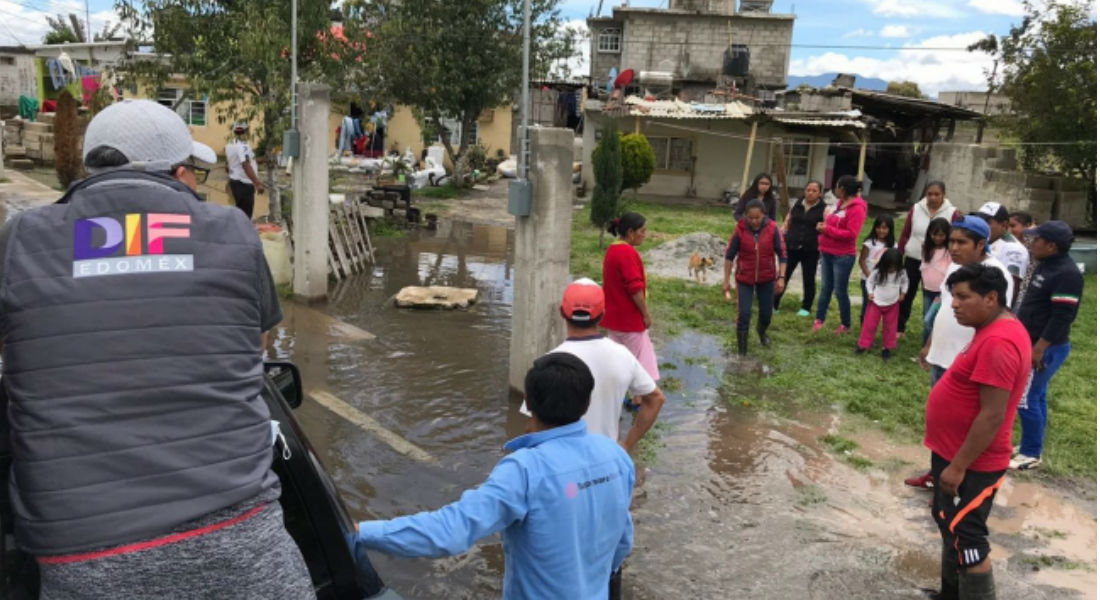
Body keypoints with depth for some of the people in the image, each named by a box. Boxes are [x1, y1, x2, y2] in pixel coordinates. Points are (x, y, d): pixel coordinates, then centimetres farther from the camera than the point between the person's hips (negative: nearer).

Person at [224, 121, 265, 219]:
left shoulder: (229, 146, 11)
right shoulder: (243, 146, -18)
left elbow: (227, 165, 21)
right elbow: (246, 166, -27)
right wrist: (257, 184, -29)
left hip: (234, 181, 10)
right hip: (244, 183, -10)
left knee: (240, 210, 19)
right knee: (245, 214, -7)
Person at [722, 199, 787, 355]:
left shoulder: (772, 229, -14)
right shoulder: (740, 230, -15)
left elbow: (782, 254, -6)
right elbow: (730, 255, -6)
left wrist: (781, 277, -12)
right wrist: (726, 280, -5)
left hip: (766, 278, 1)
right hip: (745, 279, -1)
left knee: (766, 313, 13)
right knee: (744, 314, -7)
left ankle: (762, 331, 49)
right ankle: (742, 351, 6)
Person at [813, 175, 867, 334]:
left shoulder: (856, 209, -16)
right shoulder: (840, 204, 11)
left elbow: (851, 234, -23)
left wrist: (827, 230, -20)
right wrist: (823, 226, 6)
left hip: (843, 256, -9)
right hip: (828, 253, 9)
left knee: (840, 291, 0)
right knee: (826, 288, 11)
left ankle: (846, 324, 13)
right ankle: (819, 319, 16)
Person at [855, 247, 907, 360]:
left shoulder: (901, 272, -10)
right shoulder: (877, 272, -17)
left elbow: (905, 282, 9)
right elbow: (869, 281, -3)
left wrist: (903, 293, -1)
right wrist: (870, 293, -14)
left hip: (893, 304, 2)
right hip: (877, 302, -1)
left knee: (890, 327, 11)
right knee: (869, 324, 4)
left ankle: (888, 348, 23)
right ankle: (863, 345, 14)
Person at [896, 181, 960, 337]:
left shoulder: (952, 213, -8)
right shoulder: (916, 209, -1)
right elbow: (904, 234, 5)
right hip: (913, 260, 2)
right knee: (906, 294, 9)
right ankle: (899, 328, 22)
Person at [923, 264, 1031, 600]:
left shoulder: (997, 342, -26)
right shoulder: (996, 329, 8)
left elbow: (992, 415, -27)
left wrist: (958, 467, -22)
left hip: (970, 464, -11)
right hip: (954, 453, 11)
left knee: (966, 539, -1)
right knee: (949, 526, 22)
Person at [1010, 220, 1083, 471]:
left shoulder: (1067, 274, -22)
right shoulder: (1046, 265, 9)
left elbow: (1062, 317, -25)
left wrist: (1039, 348, -23)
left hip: (1046, 348, -10)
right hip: (1033, 343, 10)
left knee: (1026, 399, -4)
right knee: (1037, 397, 17)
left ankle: (1031, 453, 9)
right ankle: (1032, 446, 27)